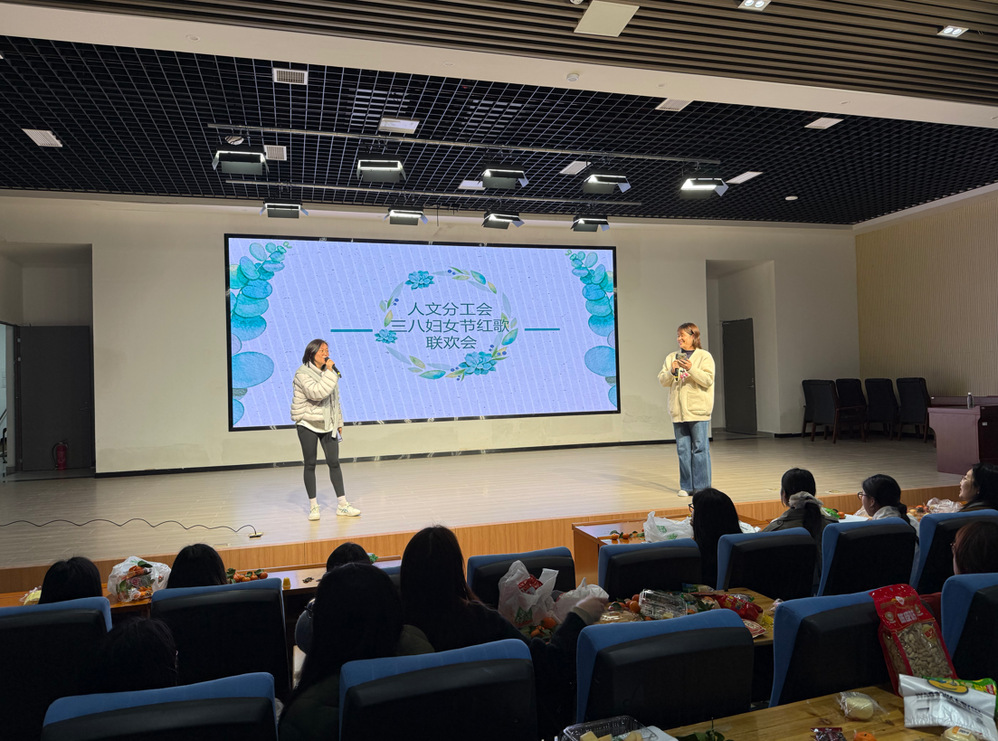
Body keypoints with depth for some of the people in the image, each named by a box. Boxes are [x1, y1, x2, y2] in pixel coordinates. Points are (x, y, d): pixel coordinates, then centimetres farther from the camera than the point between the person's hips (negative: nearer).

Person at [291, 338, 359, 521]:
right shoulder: (303, 374, -12)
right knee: (310, 465, 3)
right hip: (308, 424, -5)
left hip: (327, 424, 5)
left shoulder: (328, 372, 10)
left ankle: (342, 505, 8)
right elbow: (317, 393, -29)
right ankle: (313, 506, 13)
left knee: (334, 462, 3)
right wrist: (330, 372, -26)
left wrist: (339, 423, 16)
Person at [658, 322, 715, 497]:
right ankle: (686, 486, 15)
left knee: (700, 448, -2)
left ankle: (702, 487, 6)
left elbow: (708, 380, -10)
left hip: (698, 410, -4)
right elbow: (662, 380, 8)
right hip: (678, 410, 4)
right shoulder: (671, 357, 13)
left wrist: (691, 369, -21)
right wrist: (671, 371, -11)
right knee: (683, 449, 7)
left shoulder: (704, 356, 0)